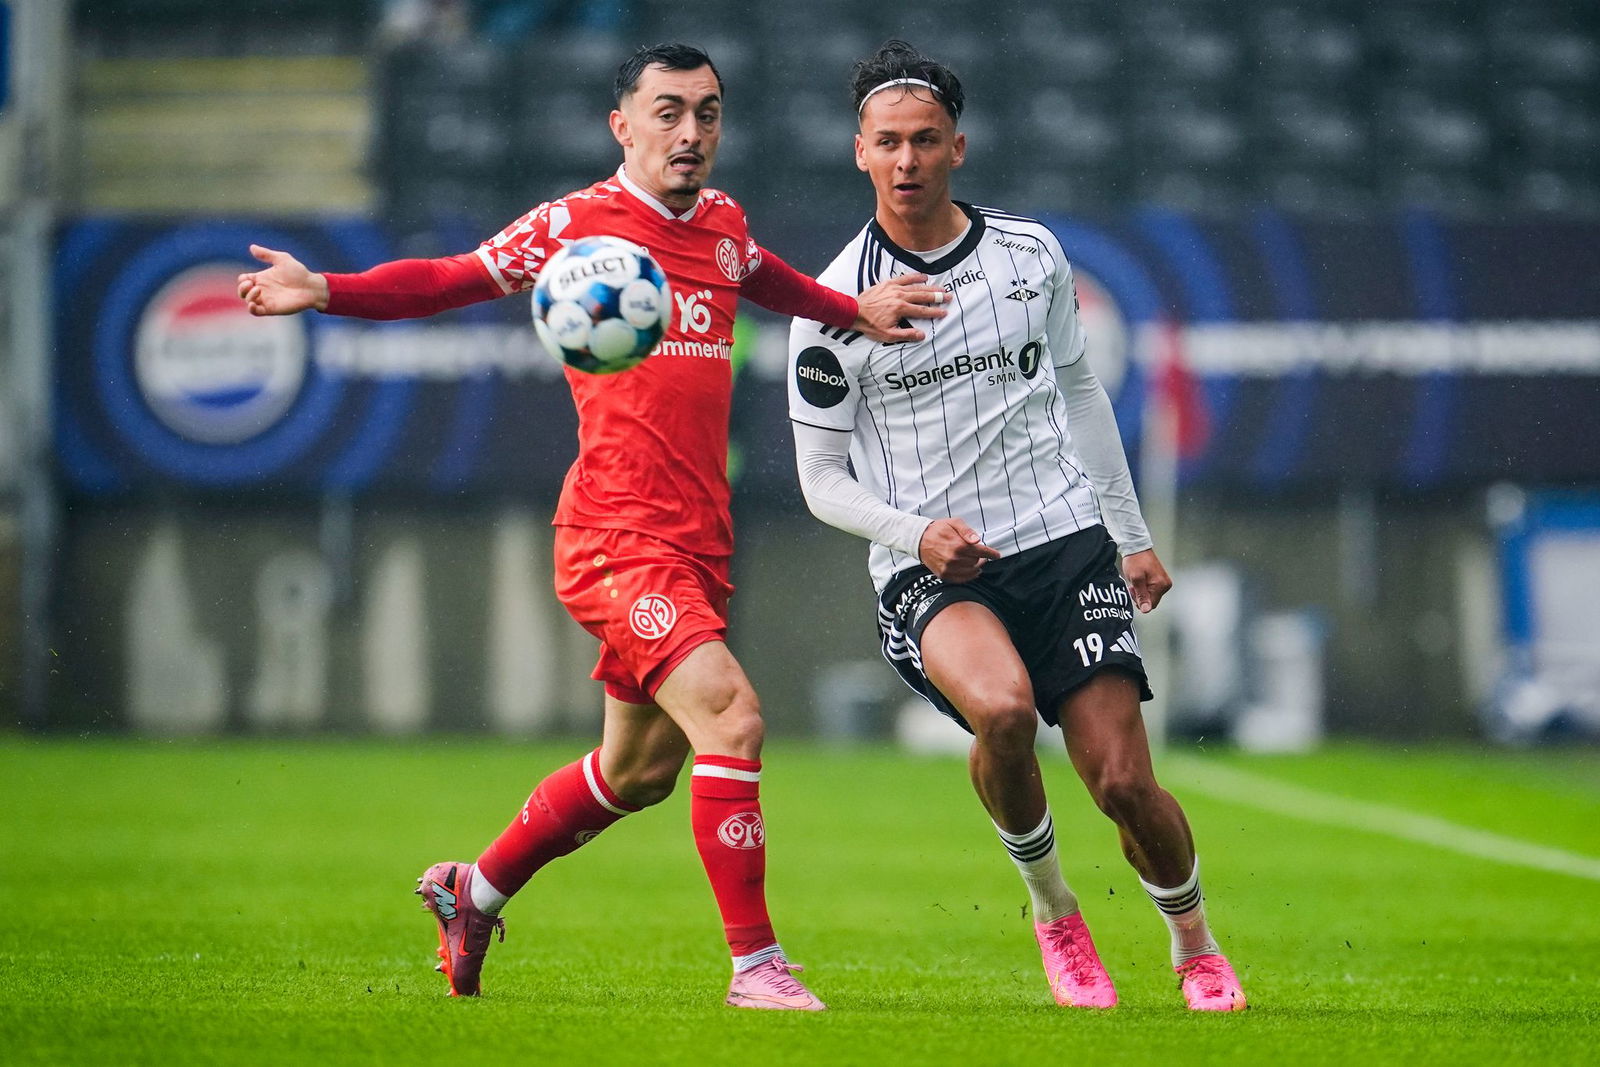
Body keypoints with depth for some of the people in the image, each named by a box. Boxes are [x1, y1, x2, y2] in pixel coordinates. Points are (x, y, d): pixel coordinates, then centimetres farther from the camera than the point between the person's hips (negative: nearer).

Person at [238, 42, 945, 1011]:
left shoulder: (723, 224, 13)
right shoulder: (577, 223, -6)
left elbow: (768, 280, 35)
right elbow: (451, 279, -3)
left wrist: (857, 311, 21)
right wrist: (325, 291, -16)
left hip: (698, 545, 8)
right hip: (616, 535, -8)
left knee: (640, 770, 18)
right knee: (731, 718, -22)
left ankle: (477, 887, 39)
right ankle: (756, 965, -17)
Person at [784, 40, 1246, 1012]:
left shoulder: (1030, 254, 5)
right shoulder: (833, 307, -4)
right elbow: (822, 477, 2)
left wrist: (1134, 536, 18)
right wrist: (915, 534, -16)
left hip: (1063, 542, 2)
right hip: (928, 571, -2)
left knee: (1123, 781, -8)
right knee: (1002, 708, -33)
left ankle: (1196, 948, 21)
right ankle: (1052, 910, -6)